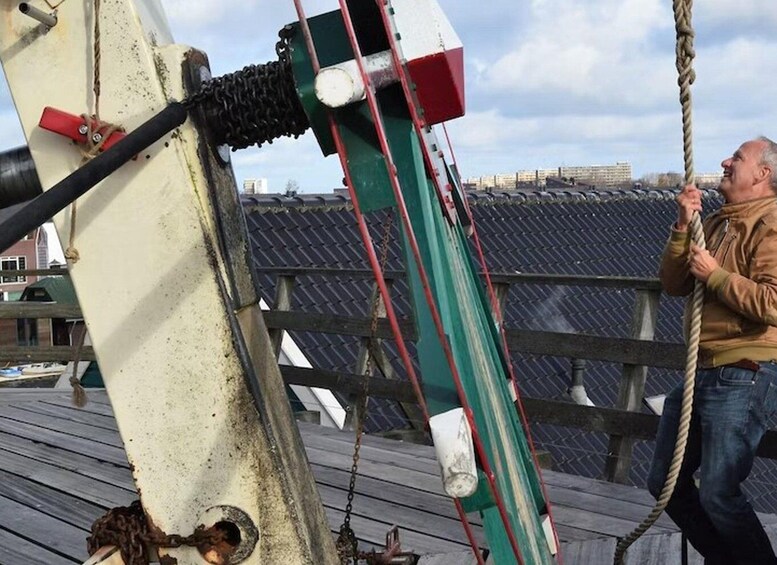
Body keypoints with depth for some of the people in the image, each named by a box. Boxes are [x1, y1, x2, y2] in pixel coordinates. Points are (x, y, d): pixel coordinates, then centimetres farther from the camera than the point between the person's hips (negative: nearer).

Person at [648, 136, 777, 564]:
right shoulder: (718, 223, 17)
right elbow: (674, 284, 10)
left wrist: (715, 275, -15)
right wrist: (683, 226, -1)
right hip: (703, 370, 9)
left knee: (718, 495, -7)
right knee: (665, 482, 14)